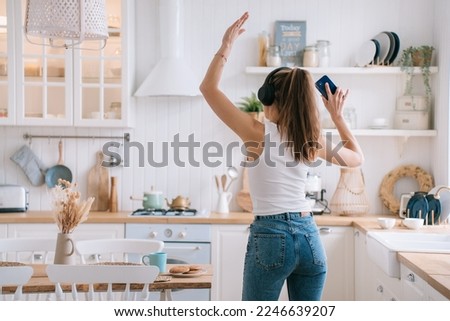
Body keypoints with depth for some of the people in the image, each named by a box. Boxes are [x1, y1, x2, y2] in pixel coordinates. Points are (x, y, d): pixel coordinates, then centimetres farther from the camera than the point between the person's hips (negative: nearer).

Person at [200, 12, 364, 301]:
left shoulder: (259, 134, -9)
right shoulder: (314, 142, 3)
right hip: (309, 236, 5)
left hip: (271, 236, -4)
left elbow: (209, 88, -3)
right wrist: (338, 117, 21)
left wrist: (227, 46, 2)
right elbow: (357, 158, 23)